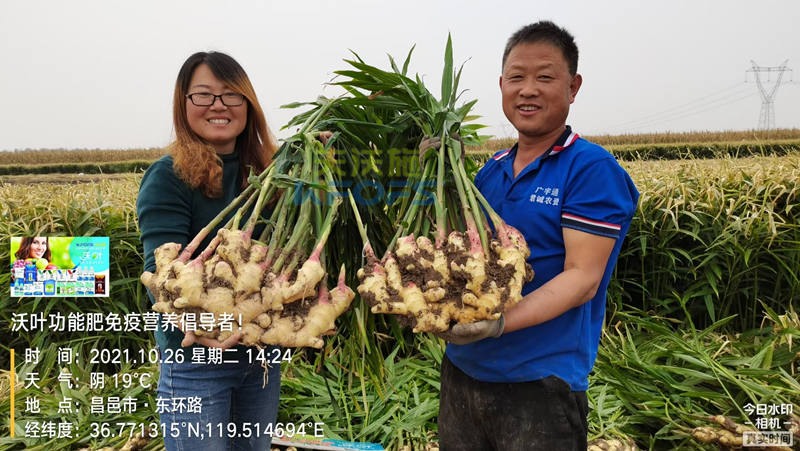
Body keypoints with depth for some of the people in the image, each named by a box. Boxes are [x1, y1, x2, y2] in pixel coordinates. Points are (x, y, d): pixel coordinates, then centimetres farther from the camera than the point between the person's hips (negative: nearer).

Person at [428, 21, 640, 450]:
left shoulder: (593, 170, -12)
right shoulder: (490, 170, 7)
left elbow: (582, 278, -18)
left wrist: (499, 322, -30)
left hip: (541, 383, -6)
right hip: (461, 370, 6)